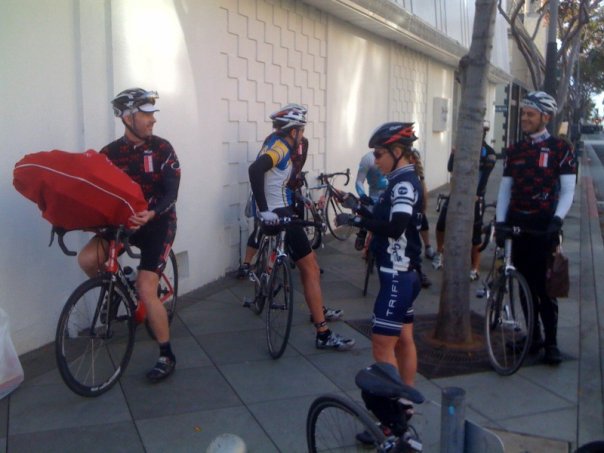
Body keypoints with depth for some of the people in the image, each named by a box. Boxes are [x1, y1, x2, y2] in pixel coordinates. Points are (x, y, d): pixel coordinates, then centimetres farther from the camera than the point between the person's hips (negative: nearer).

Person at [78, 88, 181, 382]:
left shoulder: (162, 149, -9)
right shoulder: (109, 153, 0)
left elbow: (170, 192, -15)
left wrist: (151, 214, -36)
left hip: (158, 222, -3)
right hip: (124, 220, 3)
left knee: (146, 290, -13)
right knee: (87, 259, -23)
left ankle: (166, 356, 4)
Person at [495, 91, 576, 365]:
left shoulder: (560, 149, -2)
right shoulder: (514, 151, 10)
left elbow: (568, 190, -5)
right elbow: (505, 188, 7)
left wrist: (557, 220, -18)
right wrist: (500, 221, -3)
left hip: (544, 226, -4)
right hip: (518, 223, 4)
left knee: (543, 286, -3)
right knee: (525, 284, 9)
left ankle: (551, 343, 8)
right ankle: (534, 336, 22)